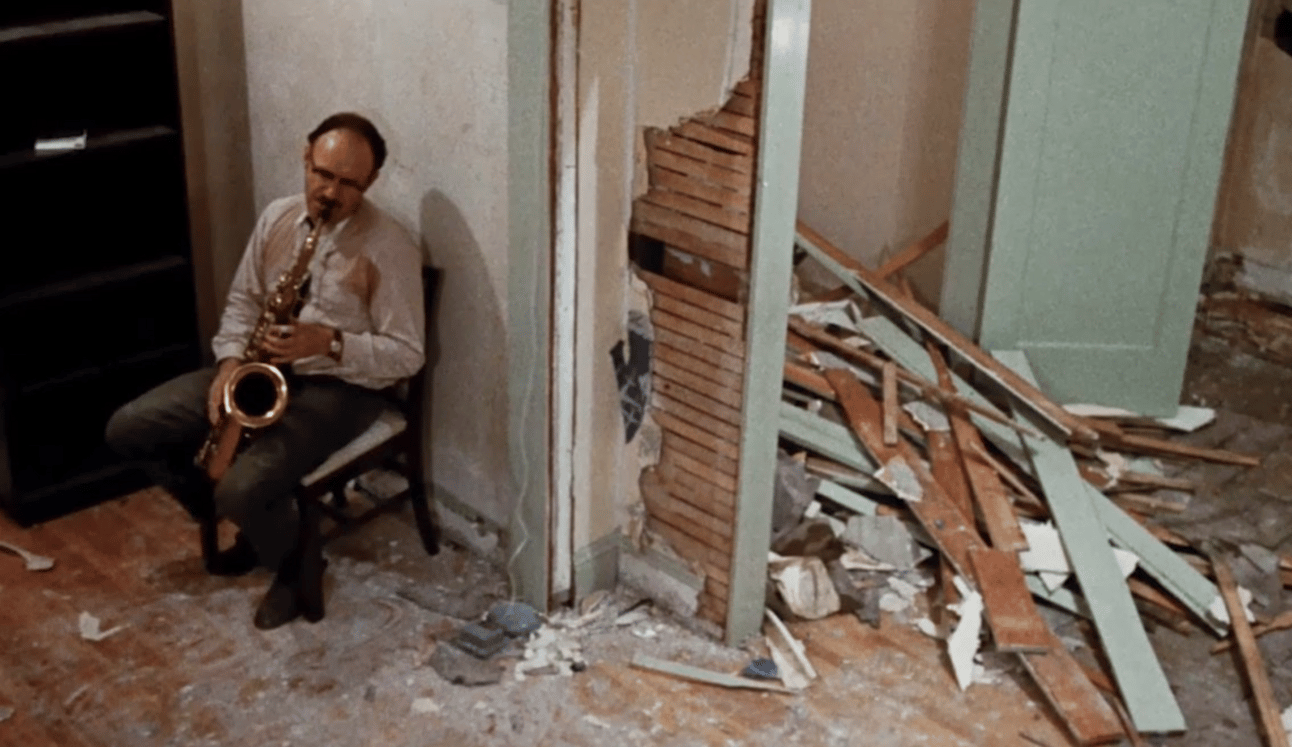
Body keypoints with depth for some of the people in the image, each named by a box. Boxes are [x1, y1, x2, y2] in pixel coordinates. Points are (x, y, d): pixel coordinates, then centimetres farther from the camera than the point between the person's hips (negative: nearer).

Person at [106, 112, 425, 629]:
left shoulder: (389, 248, -16)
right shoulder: (277, 216, 3)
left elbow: (407, 355, -15)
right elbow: (243, 300, 12)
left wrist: (329, 343, -27)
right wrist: (231, 360, -5)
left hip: (339, 386, -7)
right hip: (262, 370, 7)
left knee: (244, 488, -29)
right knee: (128, 429, -1)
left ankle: (294, 559, 7)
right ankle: (255, 526, 12)